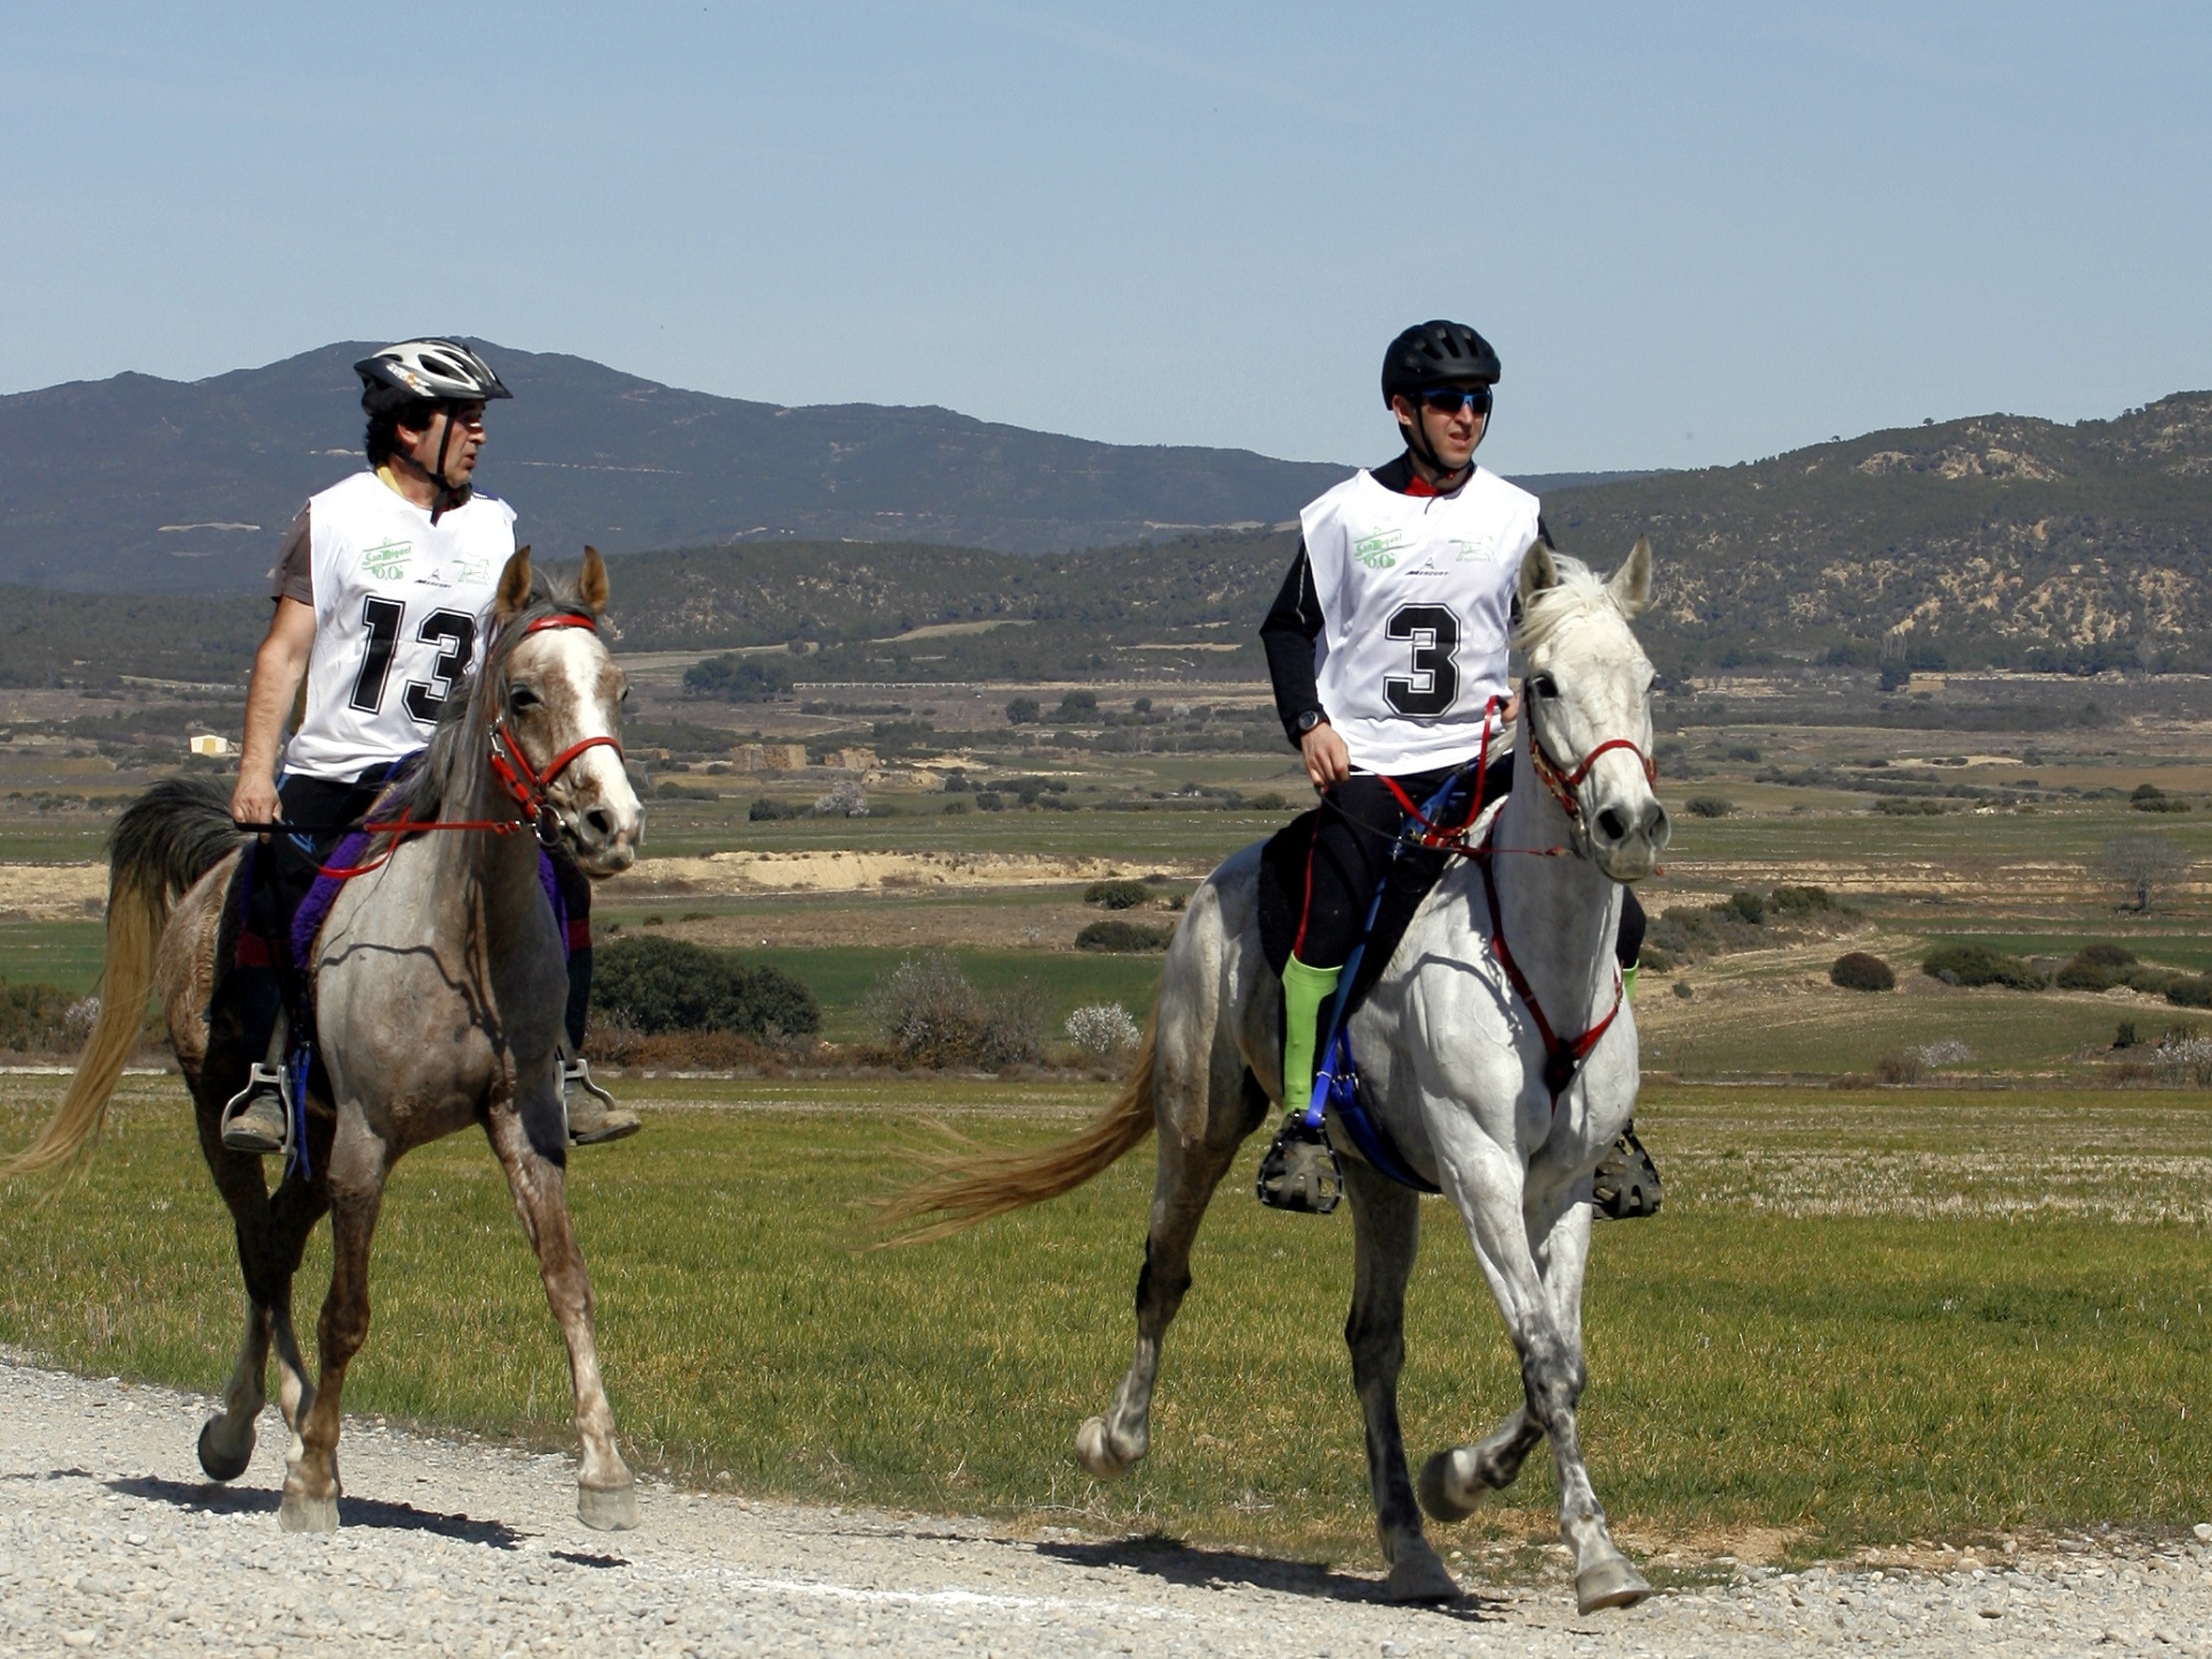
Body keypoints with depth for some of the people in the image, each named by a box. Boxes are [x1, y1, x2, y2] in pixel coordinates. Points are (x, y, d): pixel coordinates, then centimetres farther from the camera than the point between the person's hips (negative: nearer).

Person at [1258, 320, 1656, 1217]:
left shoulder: (1515, 516, 7)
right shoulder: (1345, 514, 4)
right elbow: (1288, 627, 12)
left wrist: (1528, 695, -3)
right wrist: (1308, 722, -2)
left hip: (1484, 757, 2)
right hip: (1365, 767, -1)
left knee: (1612, 920, -11)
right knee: (1327, 929, -20)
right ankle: (1301, 1117, -6)